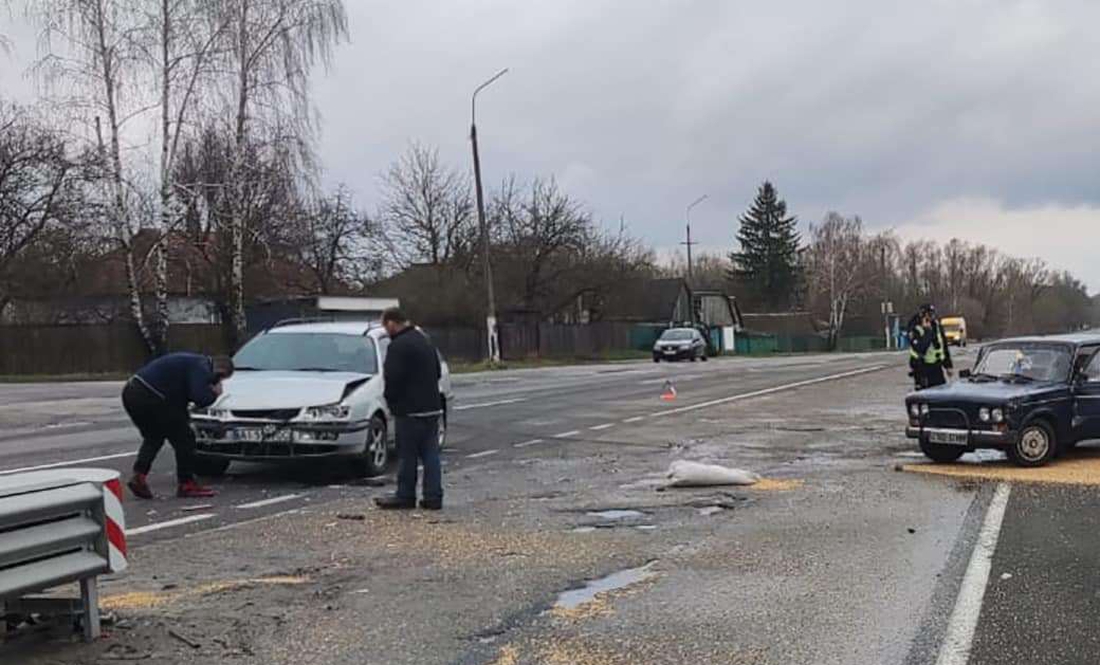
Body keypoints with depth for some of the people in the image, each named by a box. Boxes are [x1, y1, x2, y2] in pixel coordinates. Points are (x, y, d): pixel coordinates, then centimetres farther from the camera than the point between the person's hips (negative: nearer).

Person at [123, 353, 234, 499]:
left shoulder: (195, 362, 22)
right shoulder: (201, 368, -8)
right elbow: (201, 399, -18)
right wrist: (214, 394, 0)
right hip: (149, 398, -10)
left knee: (153, 437, 28)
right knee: (183, 438, 2)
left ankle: (139, 476, 13)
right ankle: (187, 484, 9)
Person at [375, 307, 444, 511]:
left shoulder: (398, 346, -15)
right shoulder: (424, 340, 15)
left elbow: (393, 378, -18)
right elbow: (437, 372, 21)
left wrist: (391, 399, 0)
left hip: (409, 410, -8)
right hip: (432, 407, 8)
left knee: (407, 455, 1)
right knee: (430, 453, 8)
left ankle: (405, 497, 8)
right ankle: (433, 497, 9)